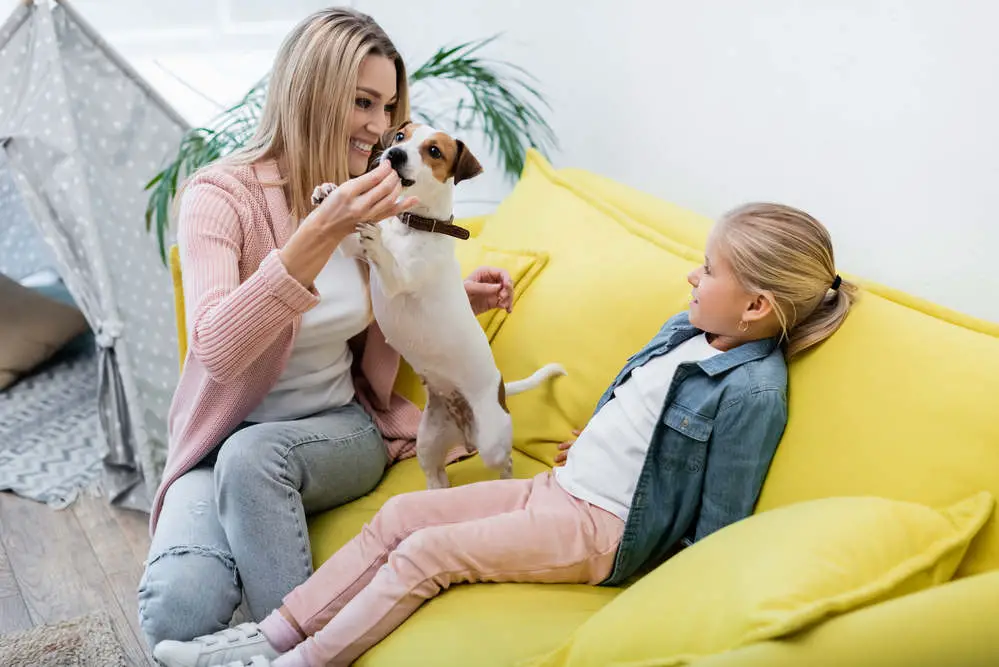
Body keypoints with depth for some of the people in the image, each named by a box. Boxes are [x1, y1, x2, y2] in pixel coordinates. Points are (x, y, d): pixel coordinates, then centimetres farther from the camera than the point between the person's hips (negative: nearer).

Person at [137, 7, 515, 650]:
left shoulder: (371, 199, 1)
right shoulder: (221, 194, -14)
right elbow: (217, 350, -30)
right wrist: (321, 233, -39)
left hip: (343, 428, 3)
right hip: (225, 443, -2)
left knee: (253, 453, -33)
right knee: (179, 607, -30)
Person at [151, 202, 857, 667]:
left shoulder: (752, 391, -20)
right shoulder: (687, 331, 7)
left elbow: (718, 521, -17)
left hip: (599, 530, -9)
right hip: (560, 487, 9)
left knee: (423, 554, -16)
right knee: (398, 513, 0)